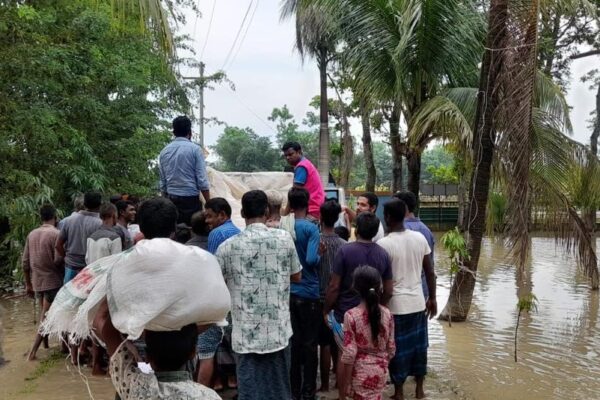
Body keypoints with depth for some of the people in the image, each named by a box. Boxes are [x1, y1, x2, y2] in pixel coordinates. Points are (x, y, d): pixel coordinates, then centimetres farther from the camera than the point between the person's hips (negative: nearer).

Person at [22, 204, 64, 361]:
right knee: (46, 317, -1)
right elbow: (58, 260, -19)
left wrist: (28, 284, 17)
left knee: (44, 314, 20)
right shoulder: (56, 234, -14)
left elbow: (25, 262, 8)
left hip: (37, 282, 6)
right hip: (52, 281, -6)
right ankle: (33, 351, -3)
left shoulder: (31, 234, 6)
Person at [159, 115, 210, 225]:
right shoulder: (195, 149, -6)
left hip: (171, 200, 4)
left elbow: (162, 182, 10)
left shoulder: (164, 151, 7)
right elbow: (202, 180, -9)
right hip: (191, 199, -4)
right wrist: (209, 203, -3)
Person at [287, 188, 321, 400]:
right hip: (308, 293, -4)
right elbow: (311, 260, -23)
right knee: (309, 343, 6)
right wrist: (320, 255, -4)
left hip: (288, 292, 4)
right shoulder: (311, 229, -13)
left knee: (292, 341, 12)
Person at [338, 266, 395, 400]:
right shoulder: (387, 314, -5)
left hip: (360, 372, -4)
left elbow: (349, 354, -17)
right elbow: (391, 348, 2)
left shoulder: (351, 315, -18)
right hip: (380, 371, 4)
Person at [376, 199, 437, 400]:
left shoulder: (383, 244, -15)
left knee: (398, 349, 8)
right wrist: (432, 299, 14)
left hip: (396, 305, -4)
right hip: (418, 303, 4)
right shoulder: (420, 238, -2)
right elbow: (430, 272, 4)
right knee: (418, 346, 17)